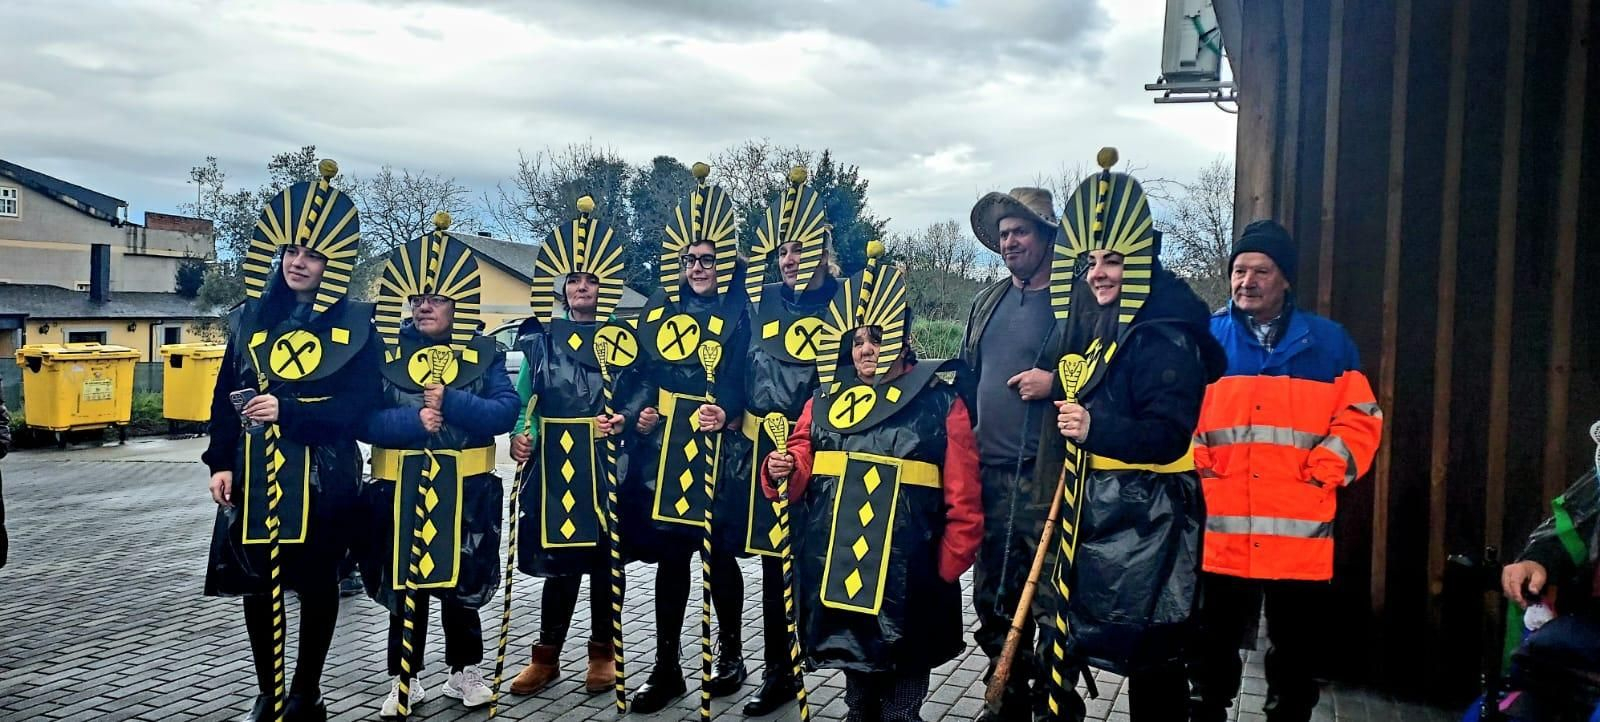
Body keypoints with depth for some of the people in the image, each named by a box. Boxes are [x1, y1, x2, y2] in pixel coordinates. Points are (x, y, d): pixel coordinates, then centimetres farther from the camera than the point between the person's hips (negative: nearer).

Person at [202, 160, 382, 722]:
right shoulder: (251, 319, 8)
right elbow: (225, 396, 9)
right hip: (253, 472, 3)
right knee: (256, 581, 8)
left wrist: (287, 412, -20)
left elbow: (362, 402, -11)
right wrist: (220, 463, 0)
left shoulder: (355, 324, -4)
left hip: (321, 476, -3)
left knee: (316, 581, 9)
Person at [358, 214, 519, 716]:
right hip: (400, 491, 1)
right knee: (404, 586, 9)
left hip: (465, 491, 0)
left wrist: (451, 403, -22)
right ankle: (405, 680, 23)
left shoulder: (483, 353, 1)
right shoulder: (383, 352, 2)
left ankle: (465, 672, 27)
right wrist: (413, 421, -22)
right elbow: (364, 419, -7)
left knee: (462, 584, 10)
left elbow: (506, 411, -10)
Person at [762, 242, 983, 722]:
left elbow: (964, 497, -4)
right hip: (834, 570, 4)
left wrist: (947, 568, -5)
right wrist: (783, 468, -12)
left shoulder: (939, 402, -3)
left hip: (907, 574, -3)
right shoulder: (825, 399, 7)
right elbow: (801, 459, 11)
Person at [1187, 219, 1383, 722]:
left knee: (1295, 653, 12)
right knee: (1213, 648, 10)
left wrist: (1324, 472, -5)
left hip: (1301, 534, 1)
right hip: (1220, 533, 0)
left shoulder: (1327, 342, 7)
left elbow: (1361, 417, 6)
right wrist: (1194, 469, -4)